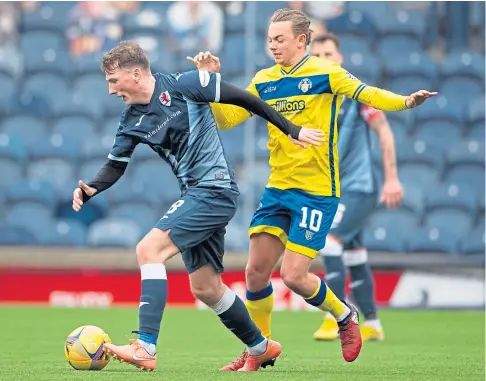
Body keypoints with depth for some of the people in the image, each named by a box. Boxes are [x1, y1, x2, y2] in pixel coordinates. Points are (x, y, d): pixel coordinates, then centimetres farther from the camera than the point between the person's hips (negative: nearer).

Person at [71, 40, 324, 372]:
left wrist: (291, 129, -6)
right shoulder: (132, 121, 8)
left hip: (215, 189, -8)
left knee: (149, 250, -20)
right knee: (205, 288, 12)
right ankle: (261, 348, 31)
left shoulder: (182, 86, -12)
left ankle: (145, 349, -24)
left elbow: (242, 99, -7)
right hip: (196, 196, 8)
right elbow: (116, 165, 14)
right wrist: (91, 189, -8)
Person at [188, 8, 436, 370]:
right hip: (277, 188, 6)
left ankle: (345, 315, 18)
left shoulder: (325, 72, -8)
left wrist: (405, 102, -39)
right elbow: (225, 118, 10)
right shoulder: (264, 81, 8)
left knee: (293, 275, -10)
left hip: (317, 191, -6)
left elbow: (366, 94, -21)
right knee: (256, 271, 3)